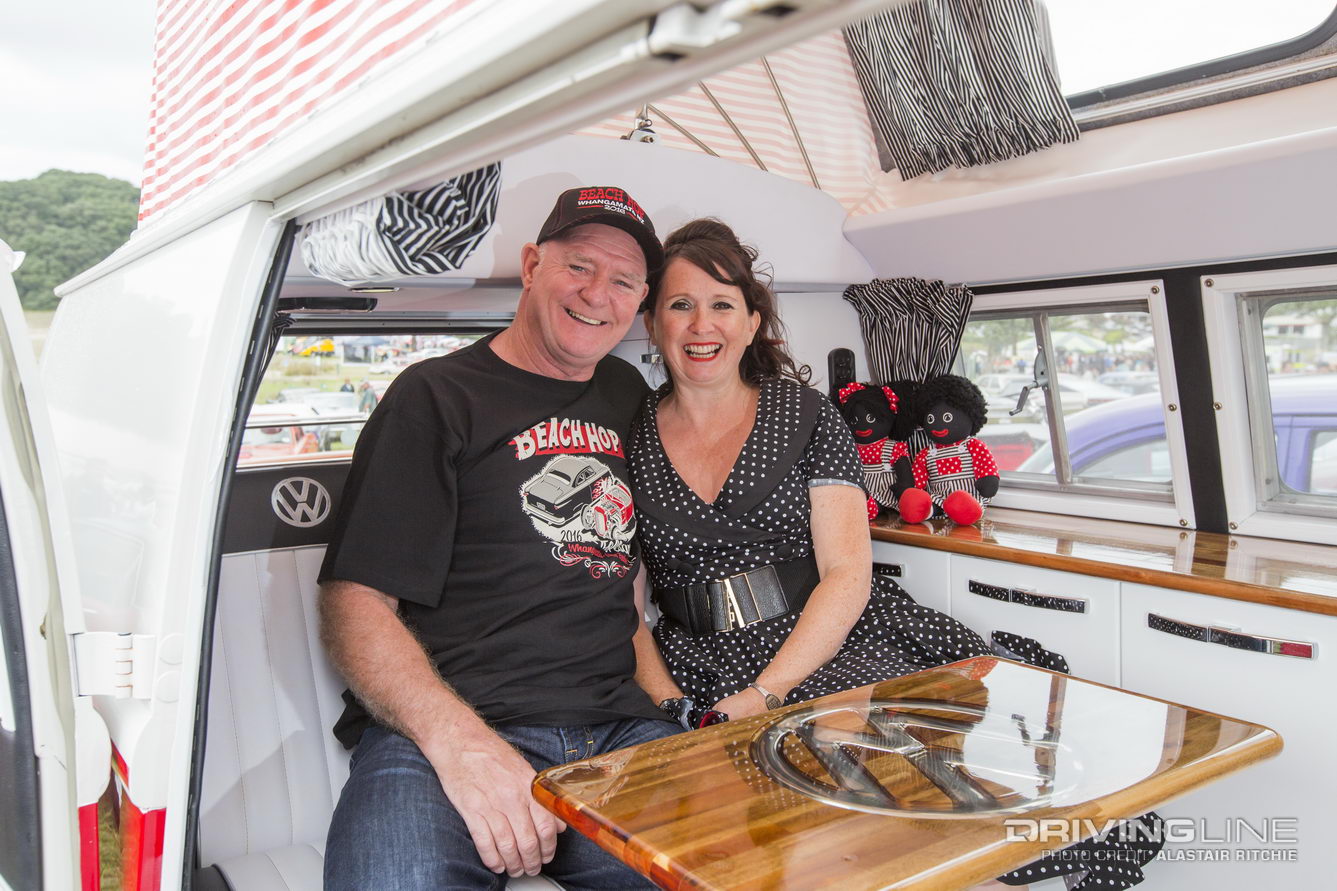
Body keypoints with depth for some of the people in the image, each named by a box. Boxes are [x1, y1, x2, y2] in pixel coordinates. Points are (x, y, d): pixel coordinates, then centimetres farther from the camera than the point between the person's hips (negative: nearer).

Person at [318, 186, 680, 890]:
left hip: (618, 730, 5)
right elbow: (355, 603, -5)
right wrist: (457, 739, -22)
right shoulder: (438, 396, 3)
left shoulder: (628, 397, 21)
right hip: (432, 732, -4)